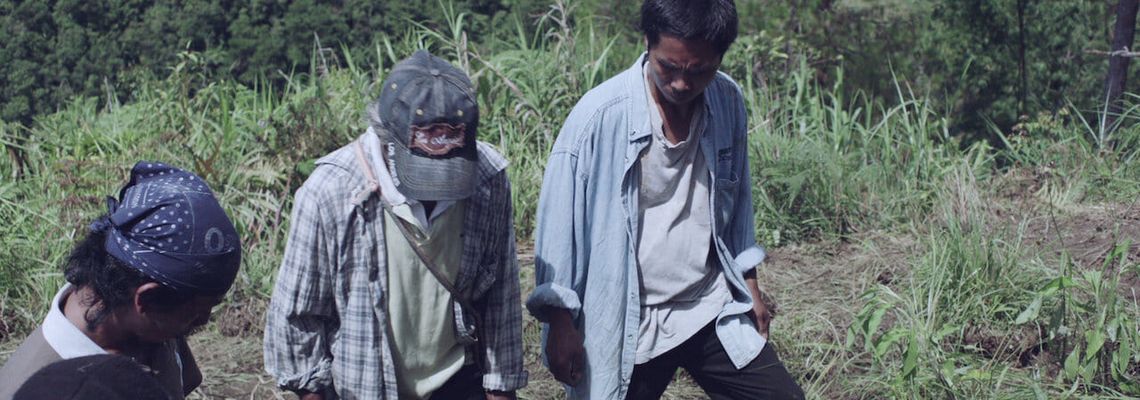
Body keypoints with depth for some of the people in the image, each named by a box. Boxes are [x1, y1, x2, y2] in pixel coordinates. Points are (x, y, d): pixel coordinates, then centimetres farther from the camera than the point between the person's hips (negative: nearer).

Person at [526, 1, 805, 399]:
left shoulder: (728, 101, -3)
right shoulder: (600, 115, -17)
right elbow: (560, 223, -9)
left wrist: (748, 285, 18)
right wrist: (561, 322, -7)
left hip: (712, 311, 4)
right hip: (626, 325, -4)